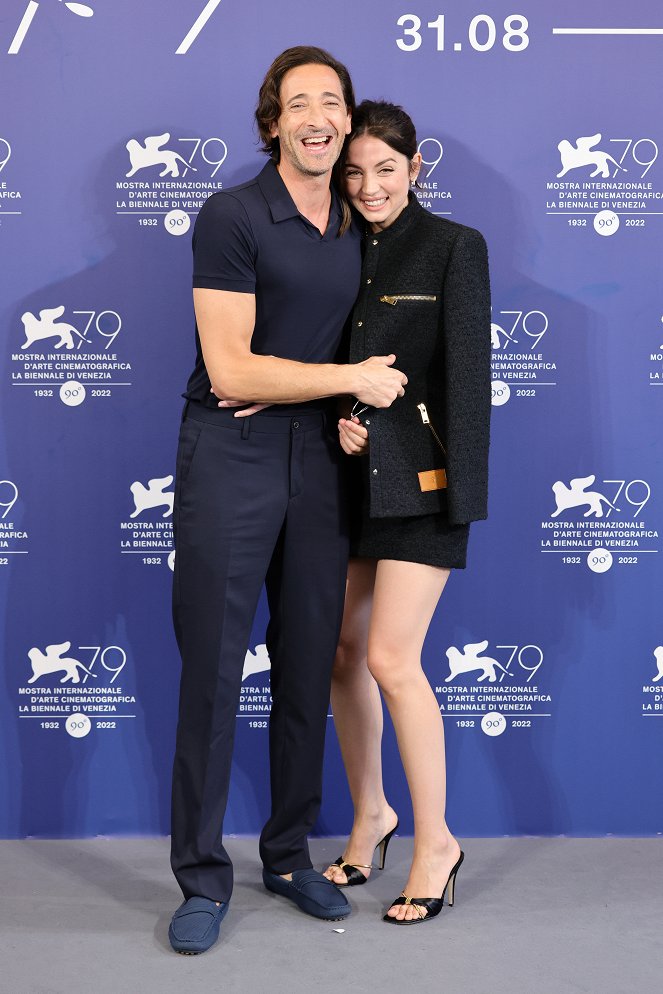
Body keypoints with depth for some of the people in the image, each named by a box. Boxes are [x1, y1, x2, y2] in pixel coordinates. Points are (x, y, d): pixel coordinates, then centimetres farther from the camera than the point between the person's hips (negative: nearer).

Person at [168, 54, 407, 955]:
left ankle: (290, 853, 25)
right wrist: (352, 380, -10)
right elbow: (231, 370, -15)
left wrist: (355, 415, 2)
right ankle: (203, 875, 11)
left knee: (308, 665, 10)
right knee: (213, 668, -1)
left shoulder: (357, 229, 12)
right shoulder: (232, 218, -7)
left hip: (318, 459, 6)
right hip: (230, 457, -5)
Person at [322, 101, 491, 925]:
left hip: (418, 475, -5)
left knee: (391, 659, -9)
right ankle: (370, 814, 28)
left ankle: (435, 841, 8)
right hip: (345, 475, 6)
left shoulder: (454, 247, -4)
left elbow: (467, 374, -9)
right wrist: (336, 418, -7)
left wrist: (463, 489, -15)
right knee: (341, 652, 8)